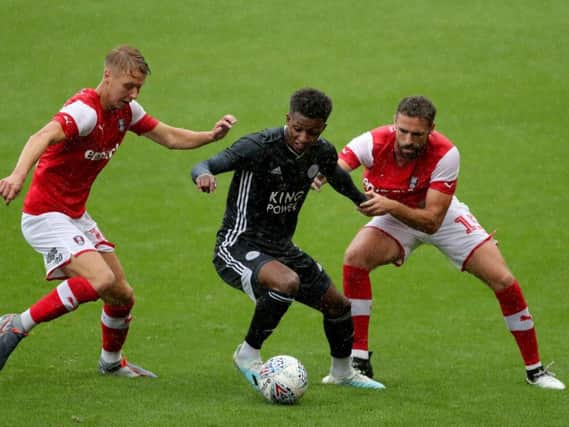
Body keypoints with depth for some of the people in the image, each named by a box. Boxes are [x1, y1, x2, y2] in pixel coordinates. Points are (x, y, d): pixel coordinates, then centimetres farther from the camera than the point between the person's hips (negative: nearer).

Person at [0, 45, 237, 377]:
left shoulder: (126, 110, 3)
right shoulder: (85, 110, -25)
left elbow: (170, 138, 13)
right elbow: (44, 137, -43)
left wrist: (211, 136, -6)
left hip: (77, 217, 9)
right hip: (46, 216, -9)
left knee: (122, 296, 11)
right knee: (101, 280, -29)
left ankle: (112, 361, 38)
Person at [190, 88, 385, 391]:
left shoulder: (322, 152, -3)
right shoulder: (259, 147, -23)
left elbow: (338, 178, 21)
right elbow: (202, 167, -30)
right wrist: (203, 175, -52)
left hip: (281, 248, 7)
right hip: (238, 248, -7)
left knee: (338, 305, 12)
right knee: (287, 282, -36)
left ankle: (342, 371, 42)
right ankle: (248, 355, -14)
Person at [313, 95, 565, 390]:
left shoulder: (445, 155, -33)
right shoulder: (374, 143, -31)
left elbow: (432, 221, -35)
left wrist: (391, 206, -52)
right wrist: (321, 175, -69)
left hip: (442, 216, -1)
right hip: (393, 220, 1)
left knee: (502, 280, -11)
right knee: (354, 258, -27)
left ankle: (534, 369, 9)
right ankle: (359, 362, -17)